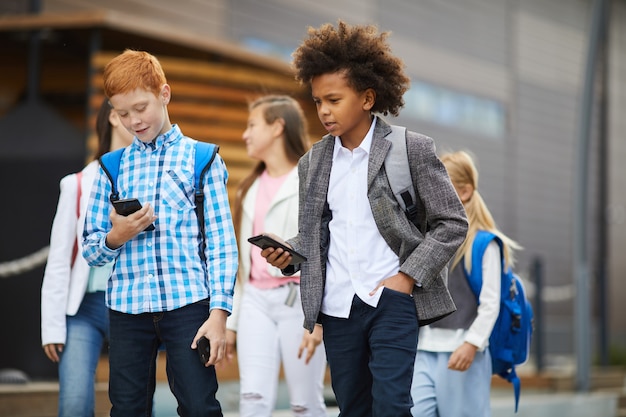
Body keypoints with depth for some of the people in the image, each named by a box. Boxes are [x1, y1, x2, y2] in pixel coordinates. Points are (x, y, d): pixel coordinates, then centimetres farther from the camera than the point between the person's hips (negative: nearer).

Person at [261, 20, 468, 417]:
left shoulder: (411, 149, -4)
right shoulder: (313, 162, 10)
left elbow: (452, 222, -2)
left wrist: (409, 275, -11)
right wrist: (288, 254, -3)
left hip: (392, 300, -5)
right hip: (338, 307, 5)